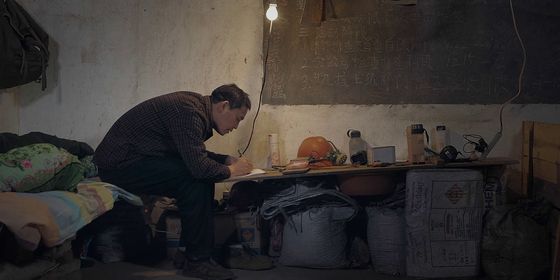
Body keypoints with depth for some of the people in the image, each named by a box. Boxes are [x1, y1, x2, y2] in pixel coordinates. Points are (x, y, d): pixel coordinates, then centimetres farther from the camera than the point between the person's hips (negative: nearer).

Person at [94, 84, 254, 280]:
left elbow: (194, 155, 23)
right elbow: (198, 166, -29)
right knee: (197, 180, -20)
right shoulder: (189, 112, -22)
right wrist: (230, 170, -10)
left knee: (202, 180, 4)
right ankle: (196, 260, -9)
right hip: (119, 166, -10)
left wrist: (228, 160, 11)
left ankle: (187, 253, 9)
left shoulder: (195, 105, 10)